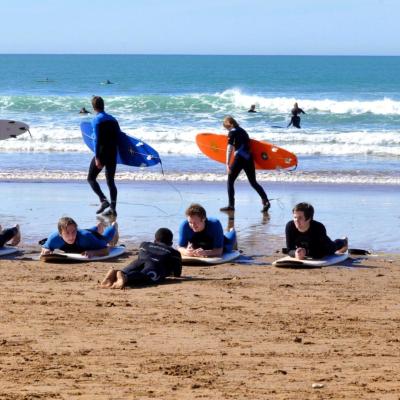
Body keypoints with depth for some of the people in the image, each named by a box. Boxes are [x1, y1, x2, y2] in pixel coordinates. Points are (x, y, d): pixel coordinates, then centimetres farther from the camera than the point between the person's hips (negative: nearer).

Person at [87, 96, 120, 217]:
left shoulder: (96, 120, -9)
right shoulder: (113, 119, 12)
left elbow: (97, 140, -16)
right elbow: (119, 137, 12)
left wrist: (97, 158, -18)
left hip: (102, 153, -6)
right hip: (113, 155, 6)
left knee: (91, 178, 7)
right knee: (110, 181, 10)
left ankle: (103, 200, -12)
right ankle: (113, 208, 2)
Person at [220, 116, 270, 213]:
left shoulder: (232, 133, -3)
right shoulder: (243, 131, 20)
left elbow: (230, 149, -11)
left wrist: (227, 164, -15)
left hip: (239, 158, -7)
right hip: (249, 158, 7)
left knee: (230, 181, 6)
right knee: (253, 182, 12)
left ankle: (231, 205, 3)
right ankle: (266, 201, -2)